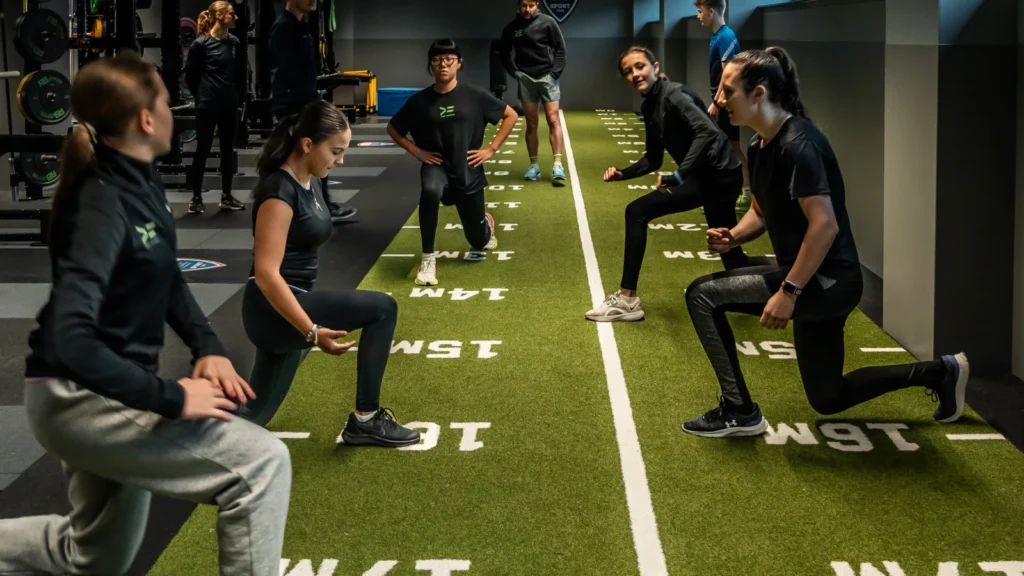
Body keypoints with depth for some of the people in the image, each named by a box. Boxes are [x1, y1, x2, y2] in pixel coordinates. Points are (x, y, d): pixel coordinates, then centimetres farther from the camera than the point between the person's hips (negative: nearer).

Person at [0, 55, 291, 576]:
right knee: (262, 463, -18)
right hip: (78, 397, -10)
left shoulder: (142, 182, 2)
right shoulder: (101, 205, -25)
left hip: (109, 388, 10)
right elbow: (69, 338, -36)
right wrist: (171, 399, -32)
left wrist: (208, 348, -1)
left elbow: (167, 279, 16)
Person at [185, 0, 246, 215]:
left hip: (229, 104, 6)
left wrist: (236, 95, 11)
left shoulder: (234, 43, 5)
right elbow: (190, 74, -3)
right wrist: (201, 94, 3)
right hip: (208, 105, -5)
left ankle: (226, 196, 19)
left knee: (228, 149, 10)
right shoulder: (201, 43, -10)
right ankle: (196, 198, 8)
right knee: (203, 150, 1)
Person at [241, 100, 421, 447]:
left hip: (289, 307, 10)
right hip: (274, 311, -10)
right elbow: (266, 273, -25)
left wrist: (306, 323, 25)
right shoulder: (280, 191, -19)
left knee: (254, 416, 14)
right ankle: (365, 420, -4)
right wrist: (312, 331, -29)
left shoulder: (308, 183, 9)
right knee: (382, 309, -13)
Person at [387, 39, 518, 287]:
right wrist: (418, 152, -4)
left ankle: (486, 222, 54)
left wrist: (491, 149, -4)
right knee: (430, 190, -41)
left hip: (468, 171, 1)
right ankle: (428, 259, -25)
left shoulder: (474, 96, -8)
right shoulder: (420, 100, -7)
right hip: (437, 166, -1)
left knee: (479, 242, 12)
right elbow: (393, 129, 7)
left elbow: (511, 115, 2)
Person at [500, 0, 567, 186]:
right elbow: (504, 54, 12)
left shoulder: (547, 22, -5)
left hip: (547, 77, -2)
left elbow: (560, 48, 0)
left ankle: (558, 165, -12)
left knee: (553, 120, -9)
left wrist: (555, 73, -8)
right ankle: (534, 165, 11)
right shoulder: (511, 28, 0)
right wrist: (514, 73, 1)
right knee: (531, 124, 4)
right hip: (525, 80, 2)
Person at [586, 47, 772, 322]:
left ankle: (627, 300, -9)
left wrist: (679, 175, -35)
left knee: (638, 212, -14)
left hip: (718, 175, -10)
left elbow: (708, 132, -30)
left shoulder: (674, 95, -16)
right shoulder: (650, 106, 11)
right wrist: (623, 174, 2)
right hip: (705, 176, 10)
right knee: (734, 261, 16)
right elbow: (654, 159, 18)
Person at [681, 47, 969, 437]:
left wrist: (788, 293, -26)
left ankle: (740, 412, -5)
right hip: (814, 283, 10)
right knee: (827, 399, 20)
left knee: (703, 295, -15)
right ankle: (938, 372, 31)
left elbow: (825, 225, -26)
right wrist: (733, 236, -1)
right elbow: (762, 211, 20)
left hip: (827, 280, -10)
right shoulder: (760, 147, 8)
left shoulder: (797, 144, -21)